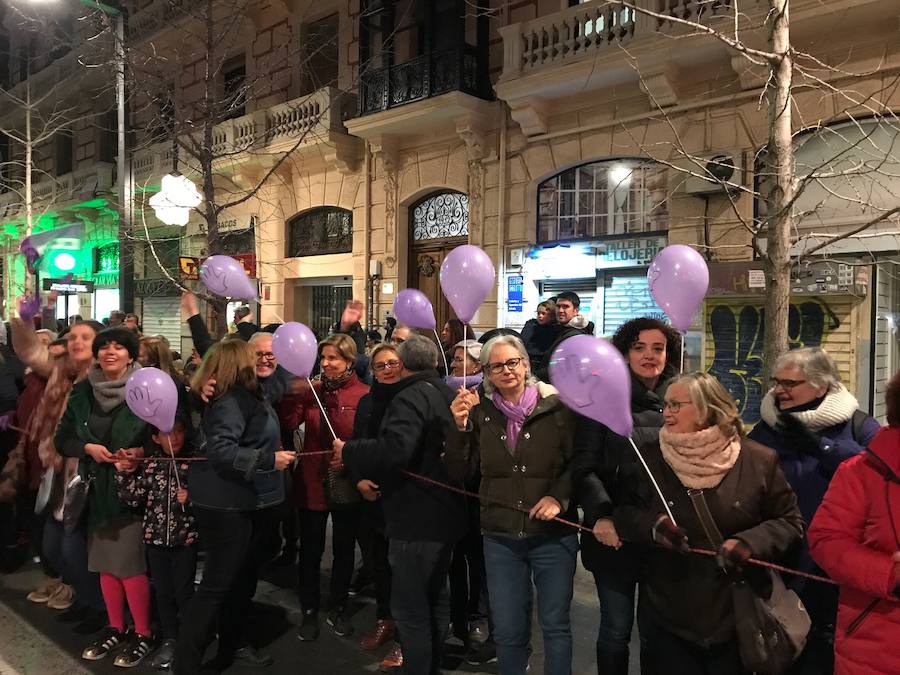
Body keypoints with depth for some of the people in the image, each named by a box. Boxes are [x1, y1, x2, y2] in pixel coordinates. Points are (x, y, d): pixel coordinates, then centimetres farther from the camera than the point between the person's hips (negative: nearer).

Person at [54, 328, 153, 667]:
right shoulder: (83, 392, 4)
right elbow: (62, 439, 8)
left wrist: (140, 452, -21)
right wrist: (88, 447, -10)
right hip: (97, 489, 5)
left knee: (130, 564, -3)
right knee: (105, 563, 13)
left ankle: (143, 634, 15)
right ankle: (115, 628, 31)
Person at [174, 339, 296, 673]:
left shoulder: (248, 394, 10)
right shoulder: (232, 399, -20)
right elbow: (220, 450, -30)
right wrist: (269, 460, -30)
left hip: (248, 502, 10)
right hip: (225, 505, -10)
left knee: (244, 577, 20)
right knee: (216, 584, -5)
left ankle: (231, 645, 36)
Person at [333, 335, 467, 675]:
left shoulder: (410, 397, -18)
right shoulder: (446, 394, 11)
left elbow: (394, 450, -34)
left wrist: (348, 452, -17)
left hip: (417, 521, -10)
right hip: (445, 516, 10)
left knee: (410, 607, 2)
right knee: (436, 600, 22)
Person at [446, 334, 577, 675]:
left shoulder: (557, 407, -8)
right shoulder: (481, 412, 1)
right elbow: (458, 470, -2)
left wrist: (559, 497, -17)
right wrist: (460, 425, -15)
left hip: (552, 535, -2)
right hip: (500, 538, 2)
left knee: (555, 626, 13)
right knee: (507, 630, 14)